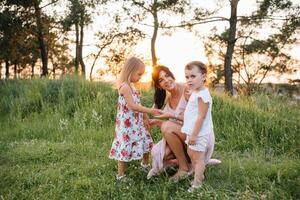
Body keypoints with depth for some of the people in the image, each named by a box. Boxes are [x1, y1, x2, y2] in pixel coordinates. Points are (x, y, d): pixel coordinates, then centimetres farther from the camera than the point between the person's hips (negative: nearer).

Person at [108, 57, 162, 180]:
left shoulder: (131, 86, 12)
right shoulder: (125, 86, -18)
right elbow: (132, 106, -24)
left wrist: (145, 115, 12)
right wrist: (150, 111, -23)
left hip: (136, 122, 10)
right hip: (127, 124, -10)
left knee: (146, 143, 18)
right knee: (125, 147, -2)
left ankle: (146, 164, 39)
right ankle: (120, 175, 11)